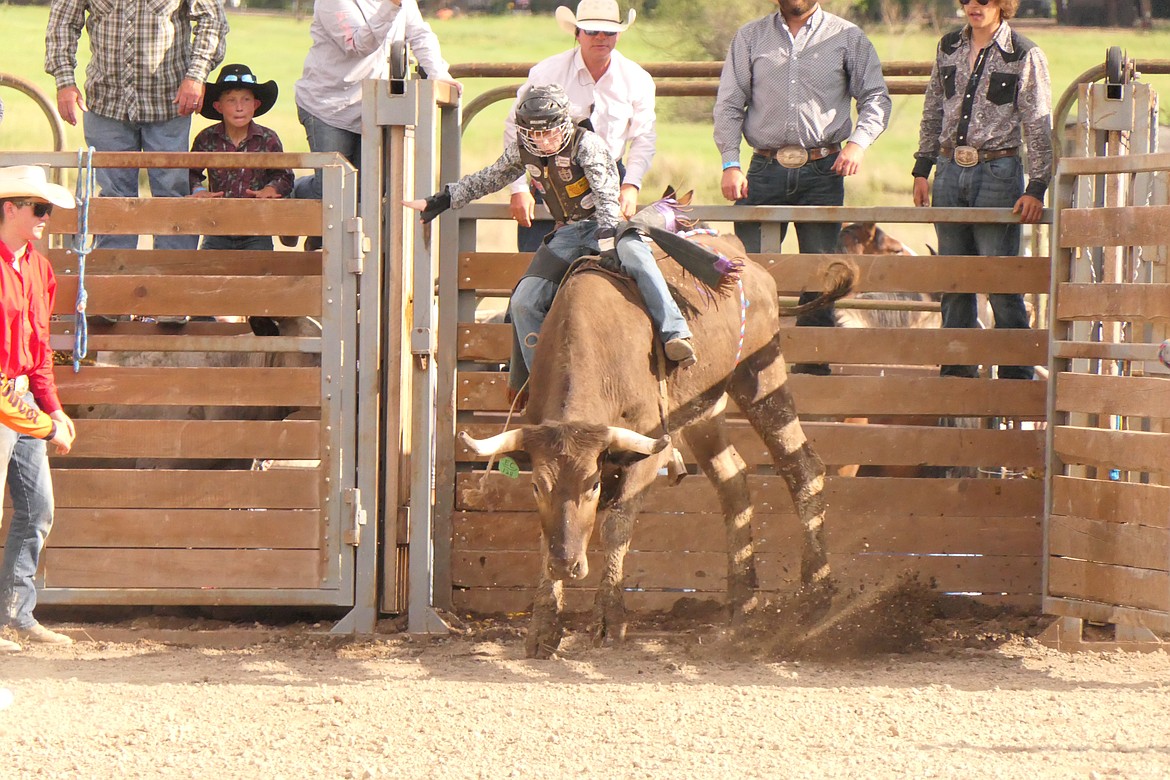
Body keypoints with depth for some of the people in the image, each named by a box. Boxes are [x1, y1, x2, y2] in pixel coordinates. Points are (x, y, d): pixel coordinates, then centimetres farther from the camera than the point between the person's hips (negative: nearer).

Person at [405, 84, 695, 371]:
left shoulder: (585, 144, -15)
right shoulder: (522, 151, 1)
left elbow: (606, 195, -23)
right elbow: (488, 180, 17)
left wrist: (608, 241, -34)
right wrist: (440, 202, 19)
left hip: (607, 225, -6)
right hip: (568, 234, 6)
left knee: (635, 256, -38)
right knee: (525, 302, -9)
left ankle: (675, 336, -41)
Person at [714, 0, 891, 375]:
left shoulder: (847, 37, 7)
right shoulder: (750, 38, 10)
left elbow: (875, 98, 6)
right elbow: (729, 105, 7)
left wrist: (858, 142, -11)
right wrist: (730, 163, -4)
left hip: (822, 173, -1)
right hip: (765, 170, 1)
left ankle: (812, 364, 8)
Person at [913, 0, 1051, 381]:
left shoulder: (1024, 56, -4)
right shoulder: (949, 47, 10)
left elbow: (1039, 127, -5)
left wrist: (1036, 188, -11)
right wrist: (922, 169, 14)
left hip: (998, 171, -5)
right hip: (950, 170, 5)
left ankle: (1016, 374, -1)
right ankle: (957, 368, 17)